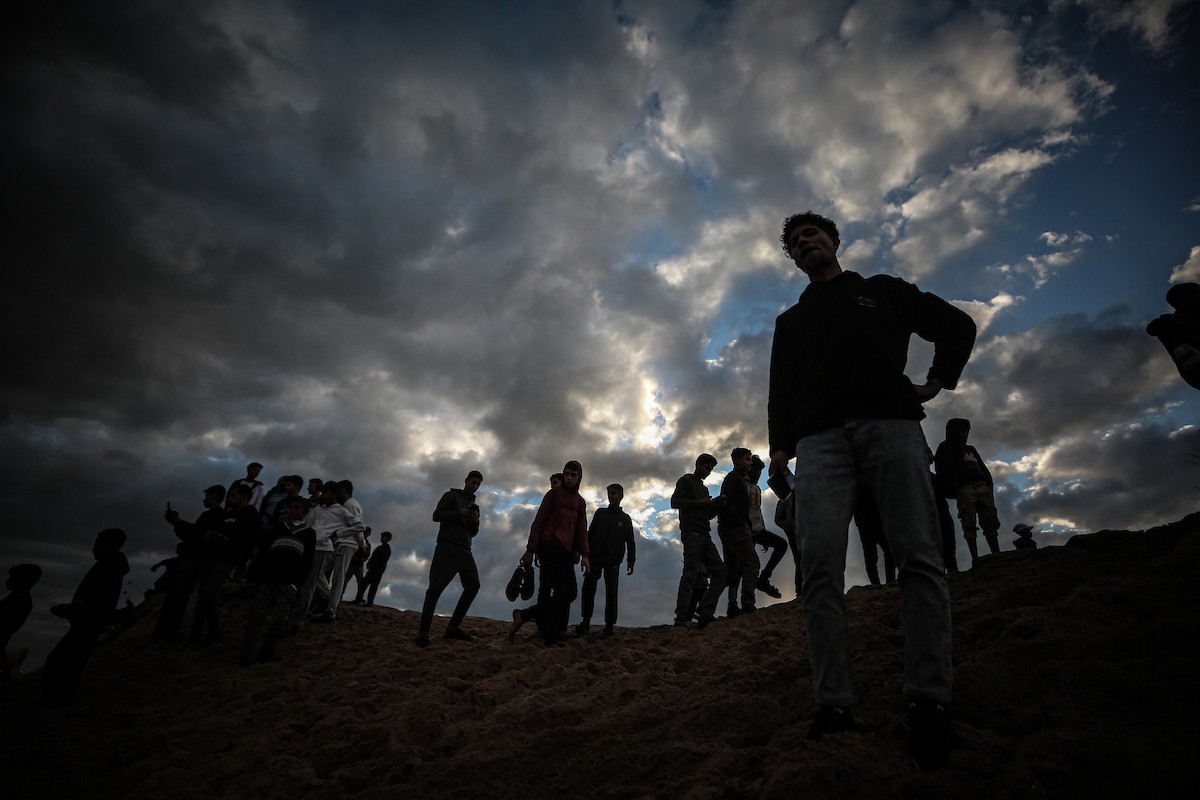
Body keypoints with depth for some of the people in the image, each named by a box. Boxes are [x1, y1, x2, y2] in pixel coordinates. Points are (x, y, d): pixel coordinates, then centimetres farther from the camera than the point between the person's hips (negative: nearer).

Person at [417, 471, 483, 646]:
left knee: (473, 585, -6)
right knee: (436, 586, -12)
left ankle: (453, 627, -3)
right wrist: (458, 514, -17)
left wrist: (475, 522, -1)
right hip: (447, 546, -6)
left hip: (464, 550, 6)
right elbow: (436, 515, -3)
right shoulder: (452, 495, 9)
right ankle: (424, 630, -9)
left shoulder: (475, 506, 25)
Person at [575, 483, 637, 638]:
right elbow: (590, 534, 10)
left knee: (611, 593, -1)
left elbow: (630, 541, 7)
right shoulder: (600, 513, 11)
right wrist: (585, 552, 1)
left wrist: (631, 561, -3)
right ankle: (586, 621, 0)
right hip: (595, 558, 1)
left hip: (613, 561, -1)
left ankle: (609, 625, 4)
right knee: (588, 587, -8)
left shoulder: (625, 519, 9)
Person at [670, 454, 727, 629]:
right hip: (692, 534, -8)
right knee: (690, 574, -14)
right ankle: (681, 619, -16)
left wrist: (716, 505, 10)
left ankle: (705, 614, -2)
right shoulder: (686, 481, 5)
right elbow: (675, 502, -9)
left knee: (720, 571, -1)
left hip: (705, 536, 8)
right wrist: (699, 503, -12)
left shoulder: (704, 488, 29)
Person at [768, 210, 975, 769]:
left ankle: (928, 703, -4)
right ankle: (834, 707, -9)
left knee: (918, 556, -11)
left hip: (891, 424, -1)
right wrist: (780, 444, 6)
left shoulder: (883, 290, 27)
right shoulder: (791, 320, 31)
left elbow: (956, 325, 26)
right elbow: (781, 387, 20)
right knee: (820, 568, -12)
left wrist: (938, 381, 11)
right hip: (819, 438, 1)